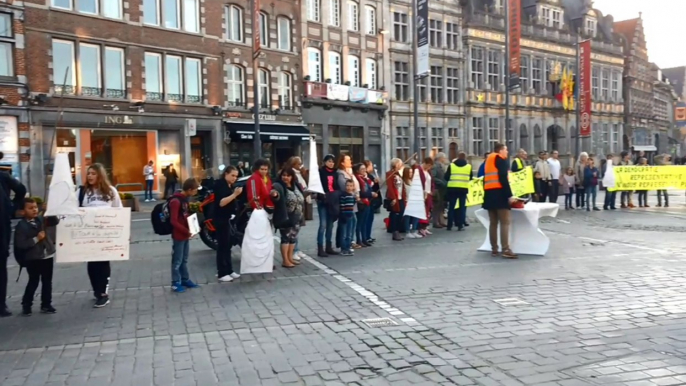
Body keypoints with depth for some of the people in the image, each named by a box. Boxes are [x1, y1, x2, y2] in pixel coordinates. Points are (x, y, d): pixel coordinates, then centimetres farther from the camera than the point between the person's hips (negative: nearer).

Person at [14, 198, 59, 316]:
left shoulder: (41, 220, 4)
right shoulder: (21, 226, -12)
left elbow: (55, 222, 1)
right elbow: (20, 244, -18)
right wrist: (36, 239, -21)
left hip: (47, 256, 5)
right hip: (33, 258, -5)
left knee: (47, 281, 10)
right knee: (33, 282, 2)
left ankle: (46, 305, 20)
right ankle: (26, 305, 18)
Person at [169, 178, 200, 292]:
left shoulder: (185, 199, 10)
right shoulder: (175, 201, -19)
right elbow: (173, 221, -22)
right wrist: (186, 231, -22)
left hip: (186, 235, 9)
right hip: (178, 236, -9)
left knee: (184, 260, 17)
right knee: (177, 261, 2)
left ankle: (185, 280, 27)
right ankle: (176, 283, 11)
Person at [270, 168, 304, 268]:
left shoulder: (296, 186, 10)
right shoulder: (279, 186, -13)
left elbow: (301, 199, 23)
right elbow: (276, 192, -36)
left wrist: (301, 214, 22)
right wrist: (274, 194, -59)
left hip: (296, 218, 7)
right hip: (285, 217, -7)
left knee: (293, 237, 13)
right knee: (286, 237, -5)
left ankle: (290, 258, 23)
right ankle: (285, 261, -1)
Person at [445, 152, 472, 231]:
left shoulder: (451, 165, 2)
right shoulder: (469, 166, 4)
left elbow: (446, 177, 3)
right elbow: (470, 178, 12)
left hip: (452, 188, 0)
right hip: (464, 188, 0)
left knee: (451, 207, 7)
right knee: (462, 207, 7)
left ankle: (449, 225, 6)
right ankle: (460, 225, 4)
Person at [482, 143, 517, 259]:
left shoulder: (488, 160, 21)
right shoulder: (501, 160, -3)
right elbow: (503, 179, -13)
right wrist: (509, 195, -16)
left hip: (488, 193, 8)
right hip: (499, 192, -8)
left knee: (493, 222, 11)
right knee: (505, 222, -9)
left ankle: (494, 249, 12)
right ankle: (505, 250, -14)